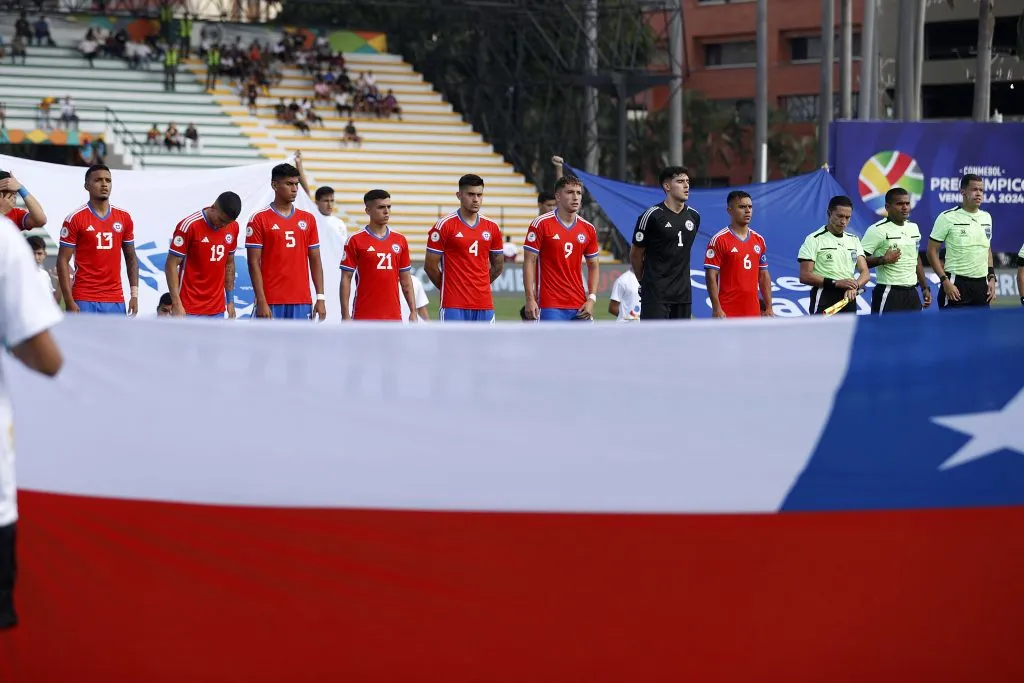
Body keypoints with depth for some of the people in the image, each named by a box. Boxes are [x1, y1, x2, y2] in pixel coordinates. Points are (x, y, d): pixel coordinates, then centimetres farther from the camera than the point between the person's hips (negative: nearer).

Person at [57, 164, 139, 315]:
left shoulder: (124, 218, 10)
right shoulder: (75, 219, -3)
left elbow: (131, 258, 16)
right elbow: (63, 261, -4)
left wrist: (134, 294, 7)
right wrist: (69, 301, -11)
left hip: (116, 301, 4)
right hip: (85, 301, -4)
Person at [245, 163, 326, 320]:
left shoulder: (308, 219, 11)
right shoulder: (259, 219, -2)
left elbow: (315, 261, 13)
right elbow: (254, 263, -5)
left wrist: (321, 298, 5)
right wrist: (261, 301, -13)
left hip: (302, 302, 4)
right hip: (271, 302, -4)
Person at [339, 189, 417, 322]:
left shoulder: (400, 240, 10)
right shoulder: (355, 241, -2)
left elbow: (406, 280, 14)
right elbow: (346, 279, -3)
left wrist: (413, 311, 7)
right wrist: (345, 315, -9)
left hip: (393, 317, 4)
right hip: (364, 317, -4)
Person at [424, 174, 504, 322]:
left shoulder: (492, 228, 10)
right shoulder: (444, 226, -4)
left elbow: (498, 265, 21)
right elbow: (430, 265, -1)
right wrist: (449, 288, 8)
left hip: (484, 305, 5)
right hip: (454, 306, -5)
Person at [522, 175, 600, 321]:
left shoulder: (589, 229, 9)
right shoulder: (541, 224, -4)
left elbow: (593, 266, 17)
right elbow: (529, 262, -5)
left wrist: (592, 299, 4)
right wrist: (530, 299, -13)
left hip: (580, 307, 5)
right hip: (550, 307, -5)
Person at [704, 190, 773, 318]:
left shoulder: (759, 240, 13)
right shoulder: (719, 240, -5)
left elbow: (763, 276, 17)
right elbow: (711, 276, -9)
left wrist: (769, 308, 11)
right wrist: (716, 308, -16)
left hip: (753, 312, 6)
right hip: (727, 313, -6)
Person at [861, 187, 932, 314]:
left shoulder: (913, 228, 13)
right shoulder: (878, 230, -11)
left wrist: (925, 287, 20)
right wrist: (883, 260, -27)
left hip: (911, 293, 8)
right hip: (889, 294, -8)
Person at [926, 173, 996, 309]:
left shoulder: (986, 218, 11)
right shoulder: (948, 218, -7)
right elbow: (932, 250, -6)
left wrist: (992, 278, 11)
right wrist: (945, 281, -13)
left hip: (981, 284, 6)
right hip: (956, 285, -6)